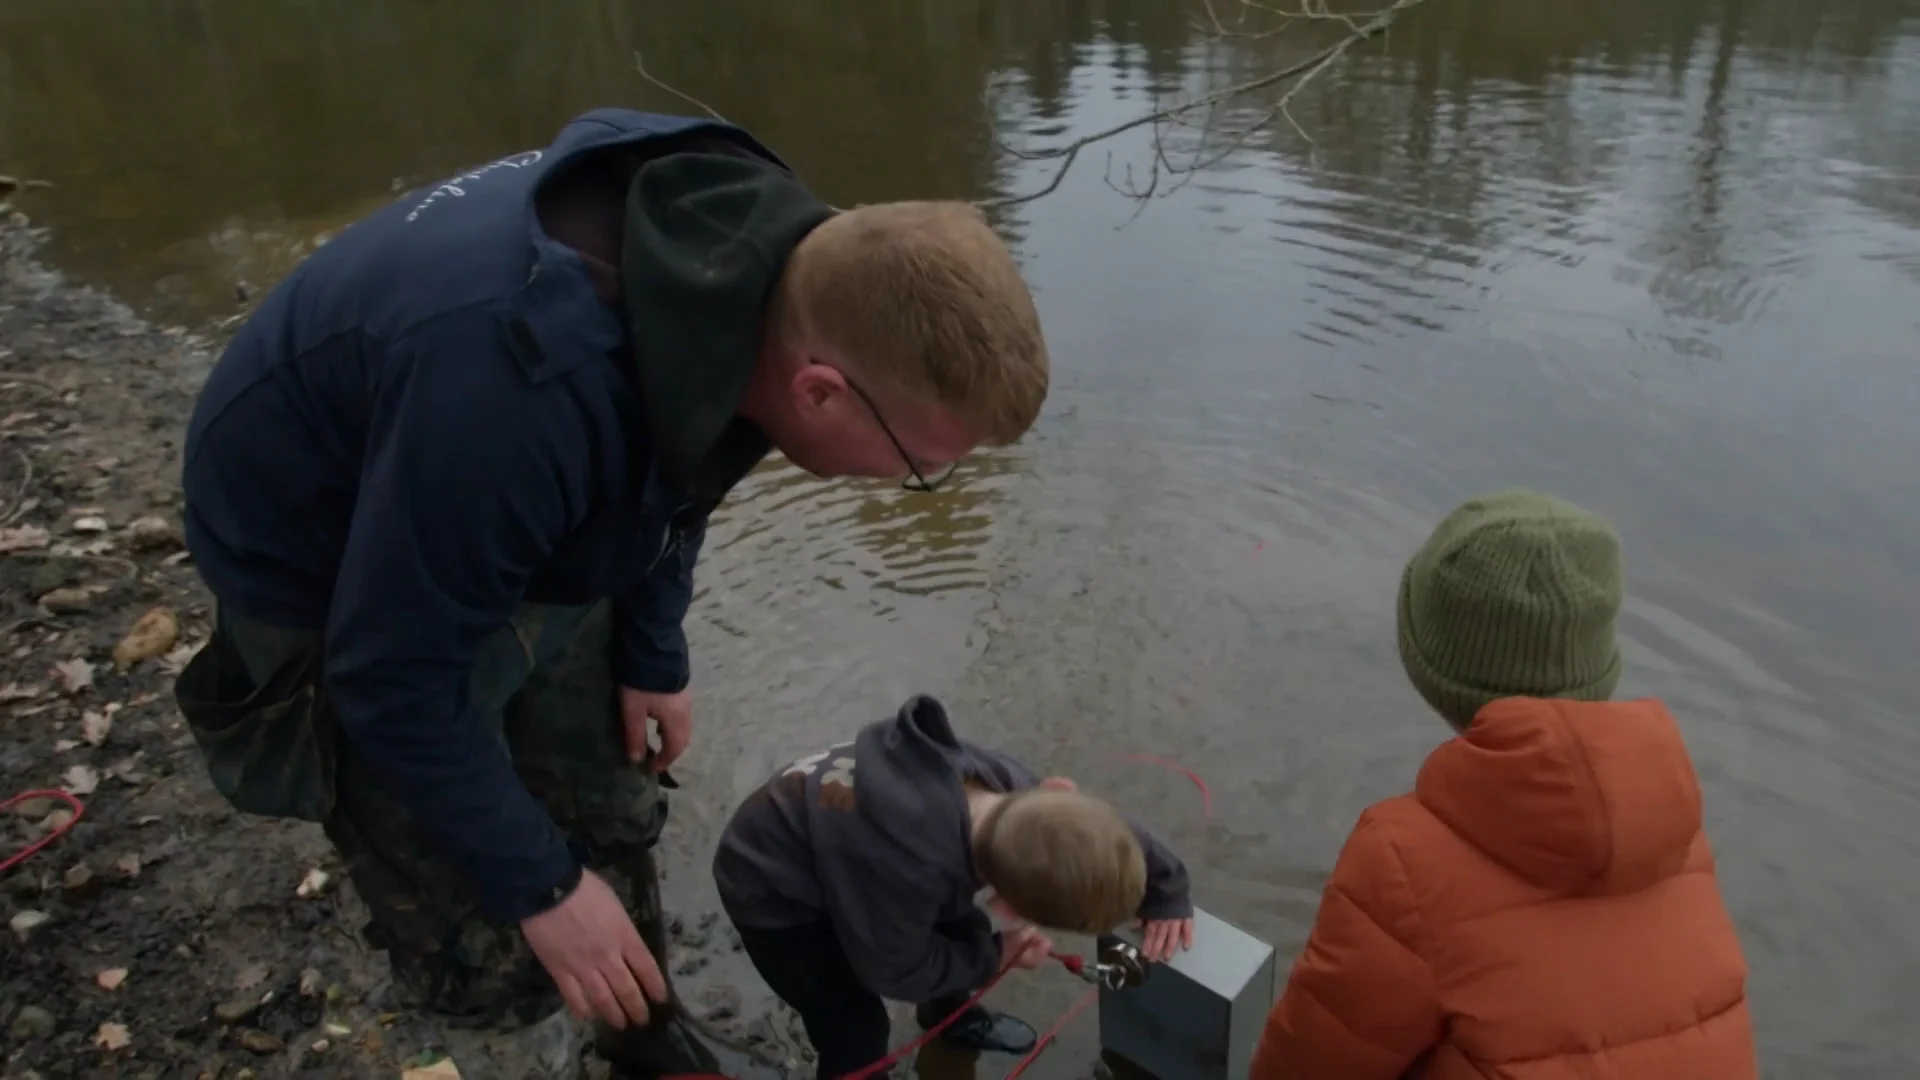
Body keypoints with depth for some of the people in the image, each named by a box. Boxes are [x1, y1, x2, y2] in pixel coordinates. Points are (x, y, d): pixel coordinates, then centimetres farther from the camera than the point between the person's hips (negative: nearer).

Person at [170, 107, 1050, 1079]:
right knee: (489, 944, 1)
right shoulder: (524, 384, -44)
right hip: (333, 585, -6)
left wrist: (654, 656, 6)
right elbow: (398, 674, -30)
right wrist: (539, 884, -19)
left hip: (522, 541, 7)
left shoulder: (758, 270, -19)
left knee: (612, 813, 18)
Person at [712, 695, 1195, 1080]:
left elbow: (1100, 825, -5)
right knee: (858, 1036, -11)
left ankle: (949, 1015, 46)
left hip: (834, 838, 7)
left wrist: (1165, 892, -8)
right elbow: (894, 971, -23)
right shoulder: (907, 871, -46)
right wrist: (994, 956, -11)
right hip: (773, 895, -7)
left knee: (965, 932, 16)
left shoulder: (995, 781, -27)